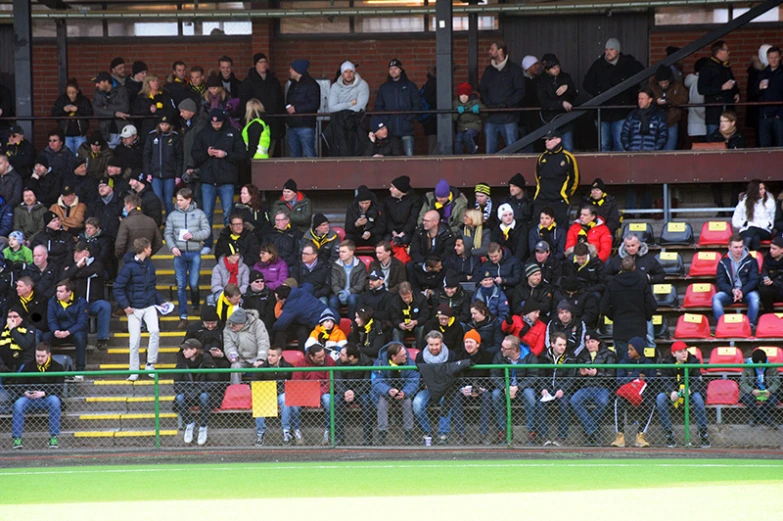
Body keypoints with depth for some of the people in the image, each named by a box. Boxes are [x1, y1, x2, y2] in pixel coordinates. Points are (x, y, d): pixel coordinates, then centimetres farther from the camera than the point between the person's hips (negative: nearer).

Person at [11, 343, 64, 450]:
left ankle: (54, 437, -33)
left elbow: (59, 389, -7)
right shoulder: (29, 367, 10)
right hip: (30, 399, 2)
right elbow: (21, 384, 9)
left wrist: (43, 393, -22)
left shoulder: (57, 367, 2)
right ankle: (16, 438, -28)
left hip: (48, 398, -2)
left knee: (55, 401, -38)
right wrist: (25, 392, -15)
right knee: (18, 404, -30)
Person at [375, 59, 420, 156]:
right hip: (389, 129, 1)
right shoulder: (383, 88, 15)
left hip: (406, 130, -1)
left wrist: (409, 118, -8)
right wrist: (386, 119, -3)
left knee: (409, 155, -8)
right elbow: (378, 107, 14)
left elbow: (417, 105, 5)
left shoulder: (410, 86, 9)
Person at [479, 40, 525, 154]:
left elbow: (520, 92, -3)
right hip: (490, 117, 4)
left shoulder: (514, 69, 3)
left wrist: (506, 104, -14)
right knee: (490, 151, 1)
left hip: (509, 118, -4)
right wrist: (489, 105, -7)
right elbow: (482, 90, 12)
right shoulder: (489, 70, 17)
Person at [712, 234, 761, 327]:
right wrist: (733, 291, -20)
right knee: (716, 298, -29)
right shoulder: (723, 262, 6)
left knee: (754, 297, -35)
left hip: (746, 292, -1)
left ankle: (750, 325, -29)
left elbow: (753, 280, -2)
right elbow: (720, 282, -1)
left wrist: (742, 292, -20)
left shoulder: (751, 261, 4)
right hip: (729, 292, 1)